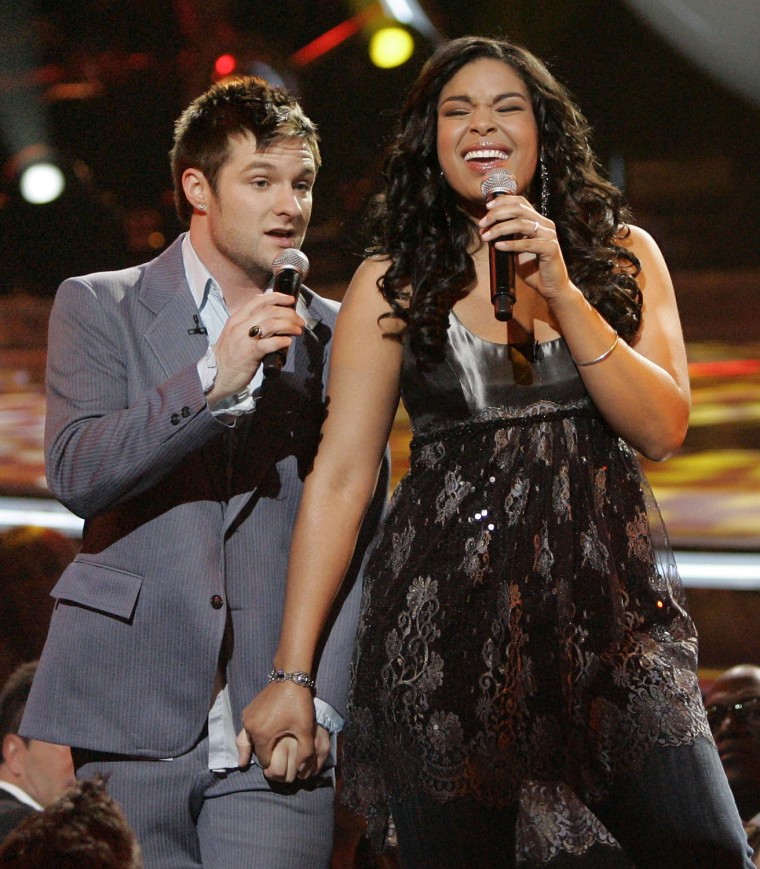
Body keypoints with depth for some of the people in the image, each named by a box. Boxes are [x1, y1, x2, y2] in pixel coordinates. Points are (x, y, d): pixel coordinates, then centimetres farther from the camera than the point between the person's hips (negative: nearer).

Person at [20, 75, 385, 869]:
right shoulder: (98, 307, 7)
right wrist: (214, 379, -18)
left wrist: (319, 698, -4)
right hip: (133, 726, -1)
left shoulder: (335, 337, 11)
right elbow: (75, 473, -8)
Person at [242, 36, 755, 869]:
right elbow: (340, 476, 0)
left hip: (612, 604, 2)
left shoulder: (621, 254, 8)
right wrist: (292, 673, -4)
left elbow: (663, 427, -2)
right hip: (448, 616, -1)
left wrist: (561, 291, -13)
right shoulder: (393, 282, 3)